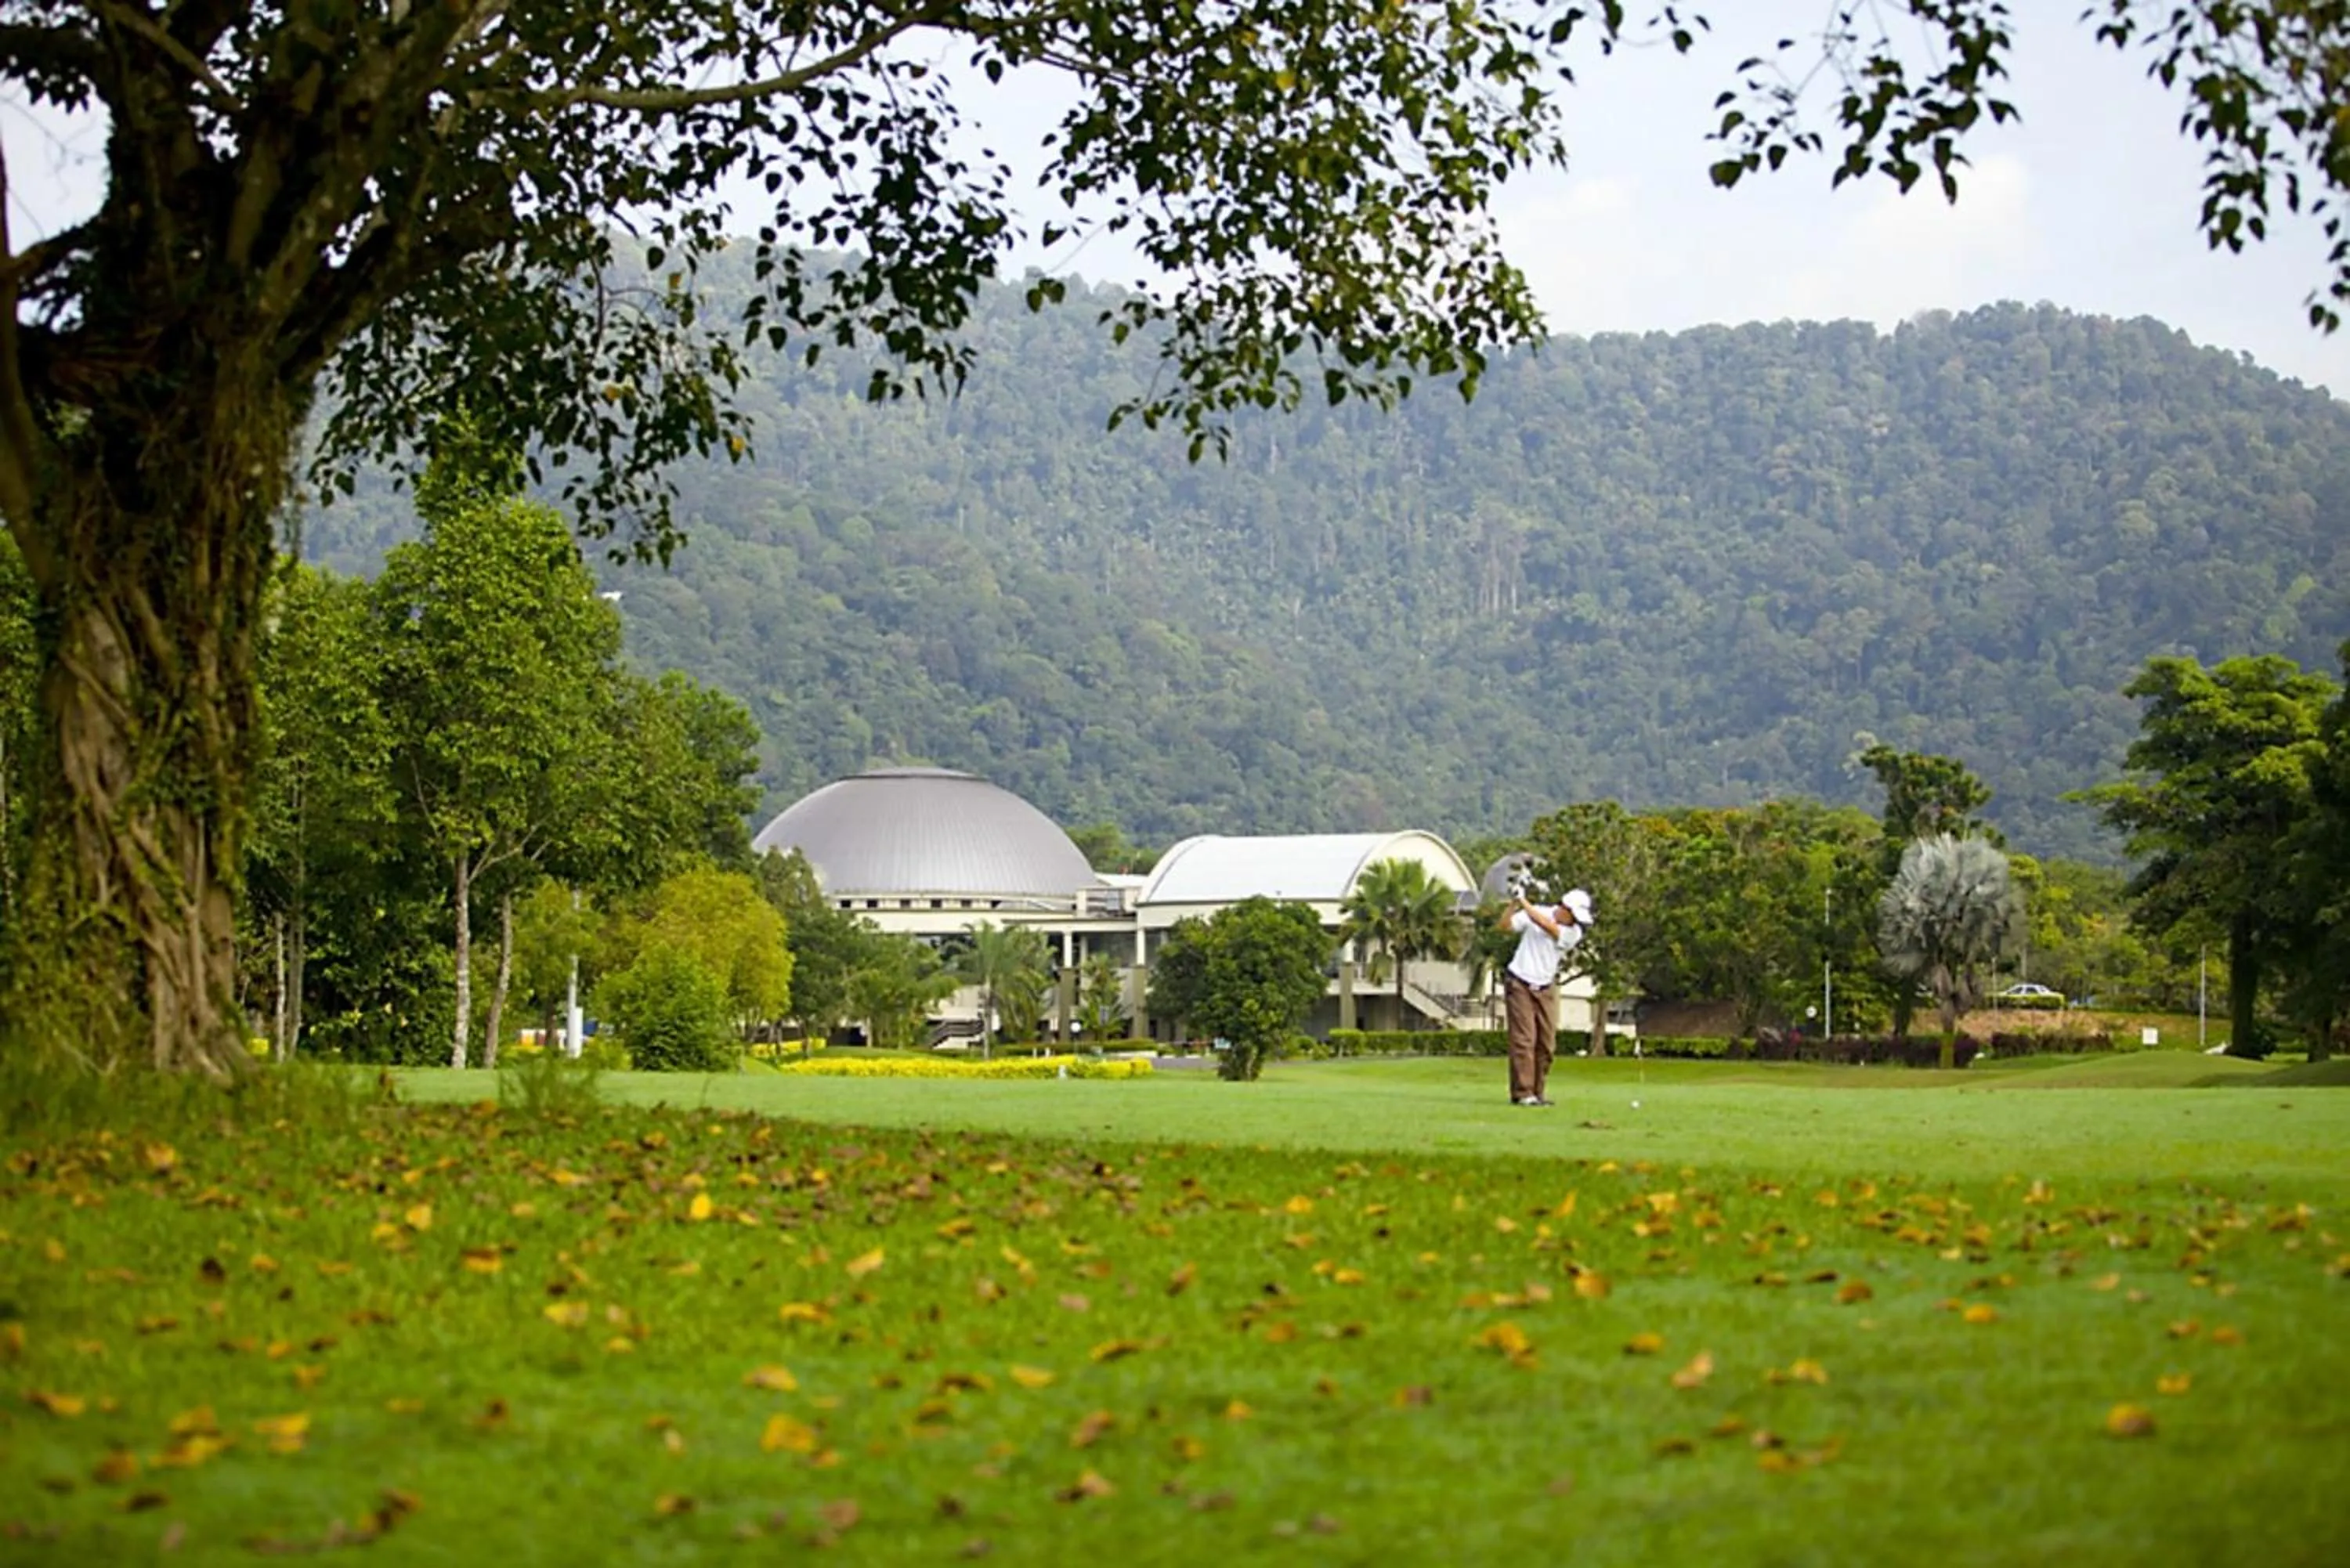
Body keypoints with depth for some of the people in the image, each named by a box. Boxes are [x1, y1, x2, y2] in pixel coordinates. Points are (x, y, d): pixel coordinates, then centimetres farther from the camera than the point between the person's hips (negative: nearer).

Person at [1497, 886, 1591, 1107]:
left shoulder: (1574, 932, -4)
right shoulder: (1535, 911, -5)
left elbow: (1546, 926, -20)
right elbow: (1505, 925, -5)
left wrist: (1524, 902, -21)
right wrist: (1515, 904, -19)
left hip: (1545, 989, 4)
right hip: (1520, 983, -4)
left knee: (1546, 1042, 1)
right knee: (1524, 1039, -11)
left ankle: (1537, 1092, 11)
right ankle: (1522, 1093, -13)